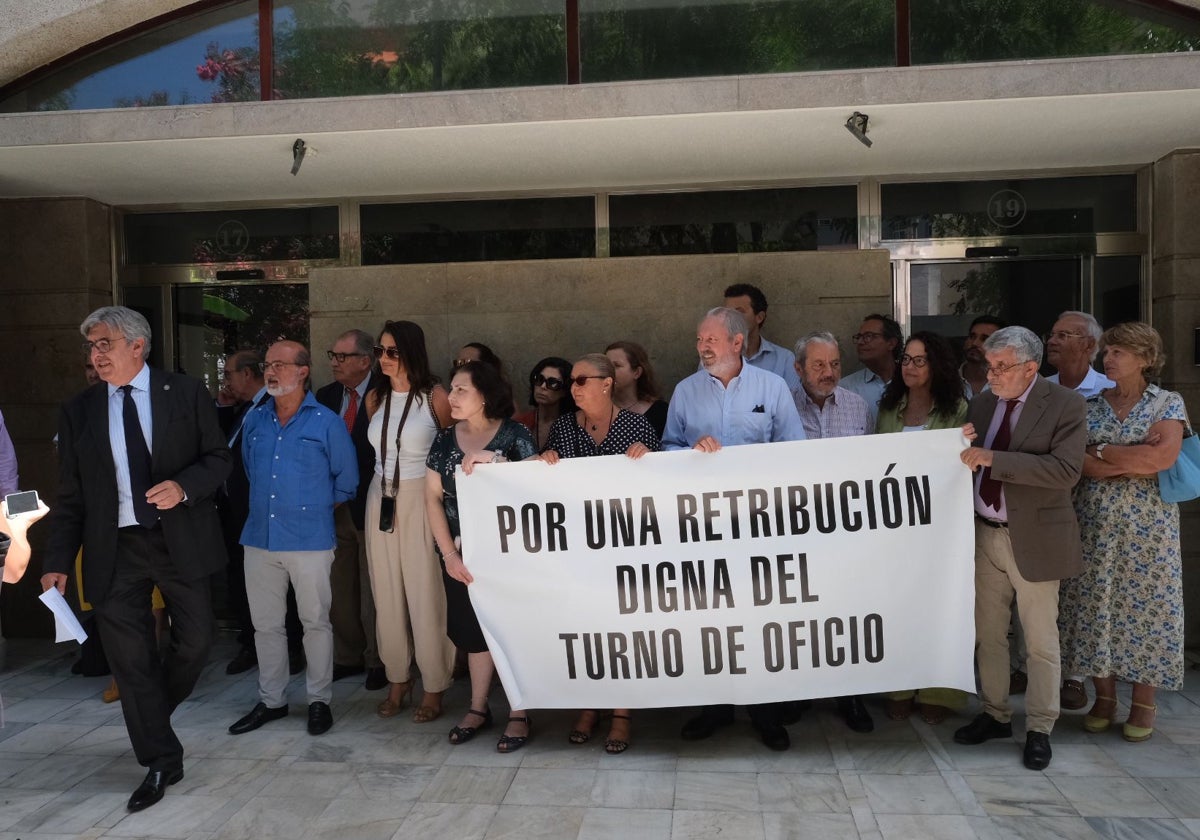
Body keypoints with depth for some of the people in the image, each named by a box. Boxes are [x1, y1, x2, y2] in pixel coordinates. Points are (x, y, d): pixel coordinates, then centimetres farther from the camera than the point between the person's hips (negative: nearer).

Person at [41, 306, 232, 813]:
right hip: (115, 548, 1)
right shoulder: (78, 411, 4)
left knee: (196, 641, 7)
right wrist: (58, 561, 0)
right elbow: (70, 496, 5)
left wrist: (184, 486, -19)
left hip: (181, 539, -1)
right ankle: (161, 762, 20)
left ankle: (153, 712, 39)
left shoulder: (186, 393, -1)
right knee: (129, 657, 5)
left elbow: (218, 458, 1)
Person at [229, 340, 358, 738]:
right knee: (265, 624, 12)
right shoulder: (254, 420, 8)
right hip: (260, 537, 5)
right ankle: (271, 700, 26)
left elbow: (347, 480, 2)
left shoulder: (327, 422, -5)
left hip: (310, 538, -4)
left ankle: (319, 700, 18)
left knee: (315, 621, 5)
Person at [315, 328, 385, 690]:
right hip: (333, 507, 6)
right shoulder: (326, 396, 7)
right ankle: (348, 657, 29)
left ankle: (377, 661, 20)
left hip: (369, 507, -6)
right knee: (339, 589, 15)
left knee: (373, 592, 5)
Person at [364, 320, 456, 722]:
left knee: (426, 593, -2)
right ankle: (397, 679, 23)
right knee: (387, 592, 9)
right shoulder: (375, 398, 8)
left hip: (421, 501, -5)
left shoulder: (435, 396, -7)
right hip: (381, 500, 5)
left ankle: (434, 686, 10)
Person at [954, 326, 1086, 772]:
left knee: (1041, 641, 7)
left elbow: (1066, 469, -22)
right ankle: (995, 715, 30)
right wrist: (965, 446, -9)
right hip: (985, 534, 5)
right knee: (988, 634, 14)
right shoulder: (982, 402, 6)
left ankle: (1039, 729, 22)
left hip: (1034, 538, -5)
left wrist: (993, 458, -27)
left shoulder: (1064, 404, -10)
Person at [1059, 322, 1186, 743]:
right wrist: (1135, 459, -14)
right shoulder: (1089, 405, 6)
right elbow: (1077, 461, -5)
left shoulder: (1168, 403, 0)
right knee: (1095, 605, 4)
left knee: (1144, 606, 3)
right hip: (1094, 523, 2)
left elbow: (1164, 456, -16)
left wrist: (1102, 450, -10)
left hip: (1147, 525, -2)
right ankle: (1104, 697, 18)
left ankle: (1143, 704, 16)